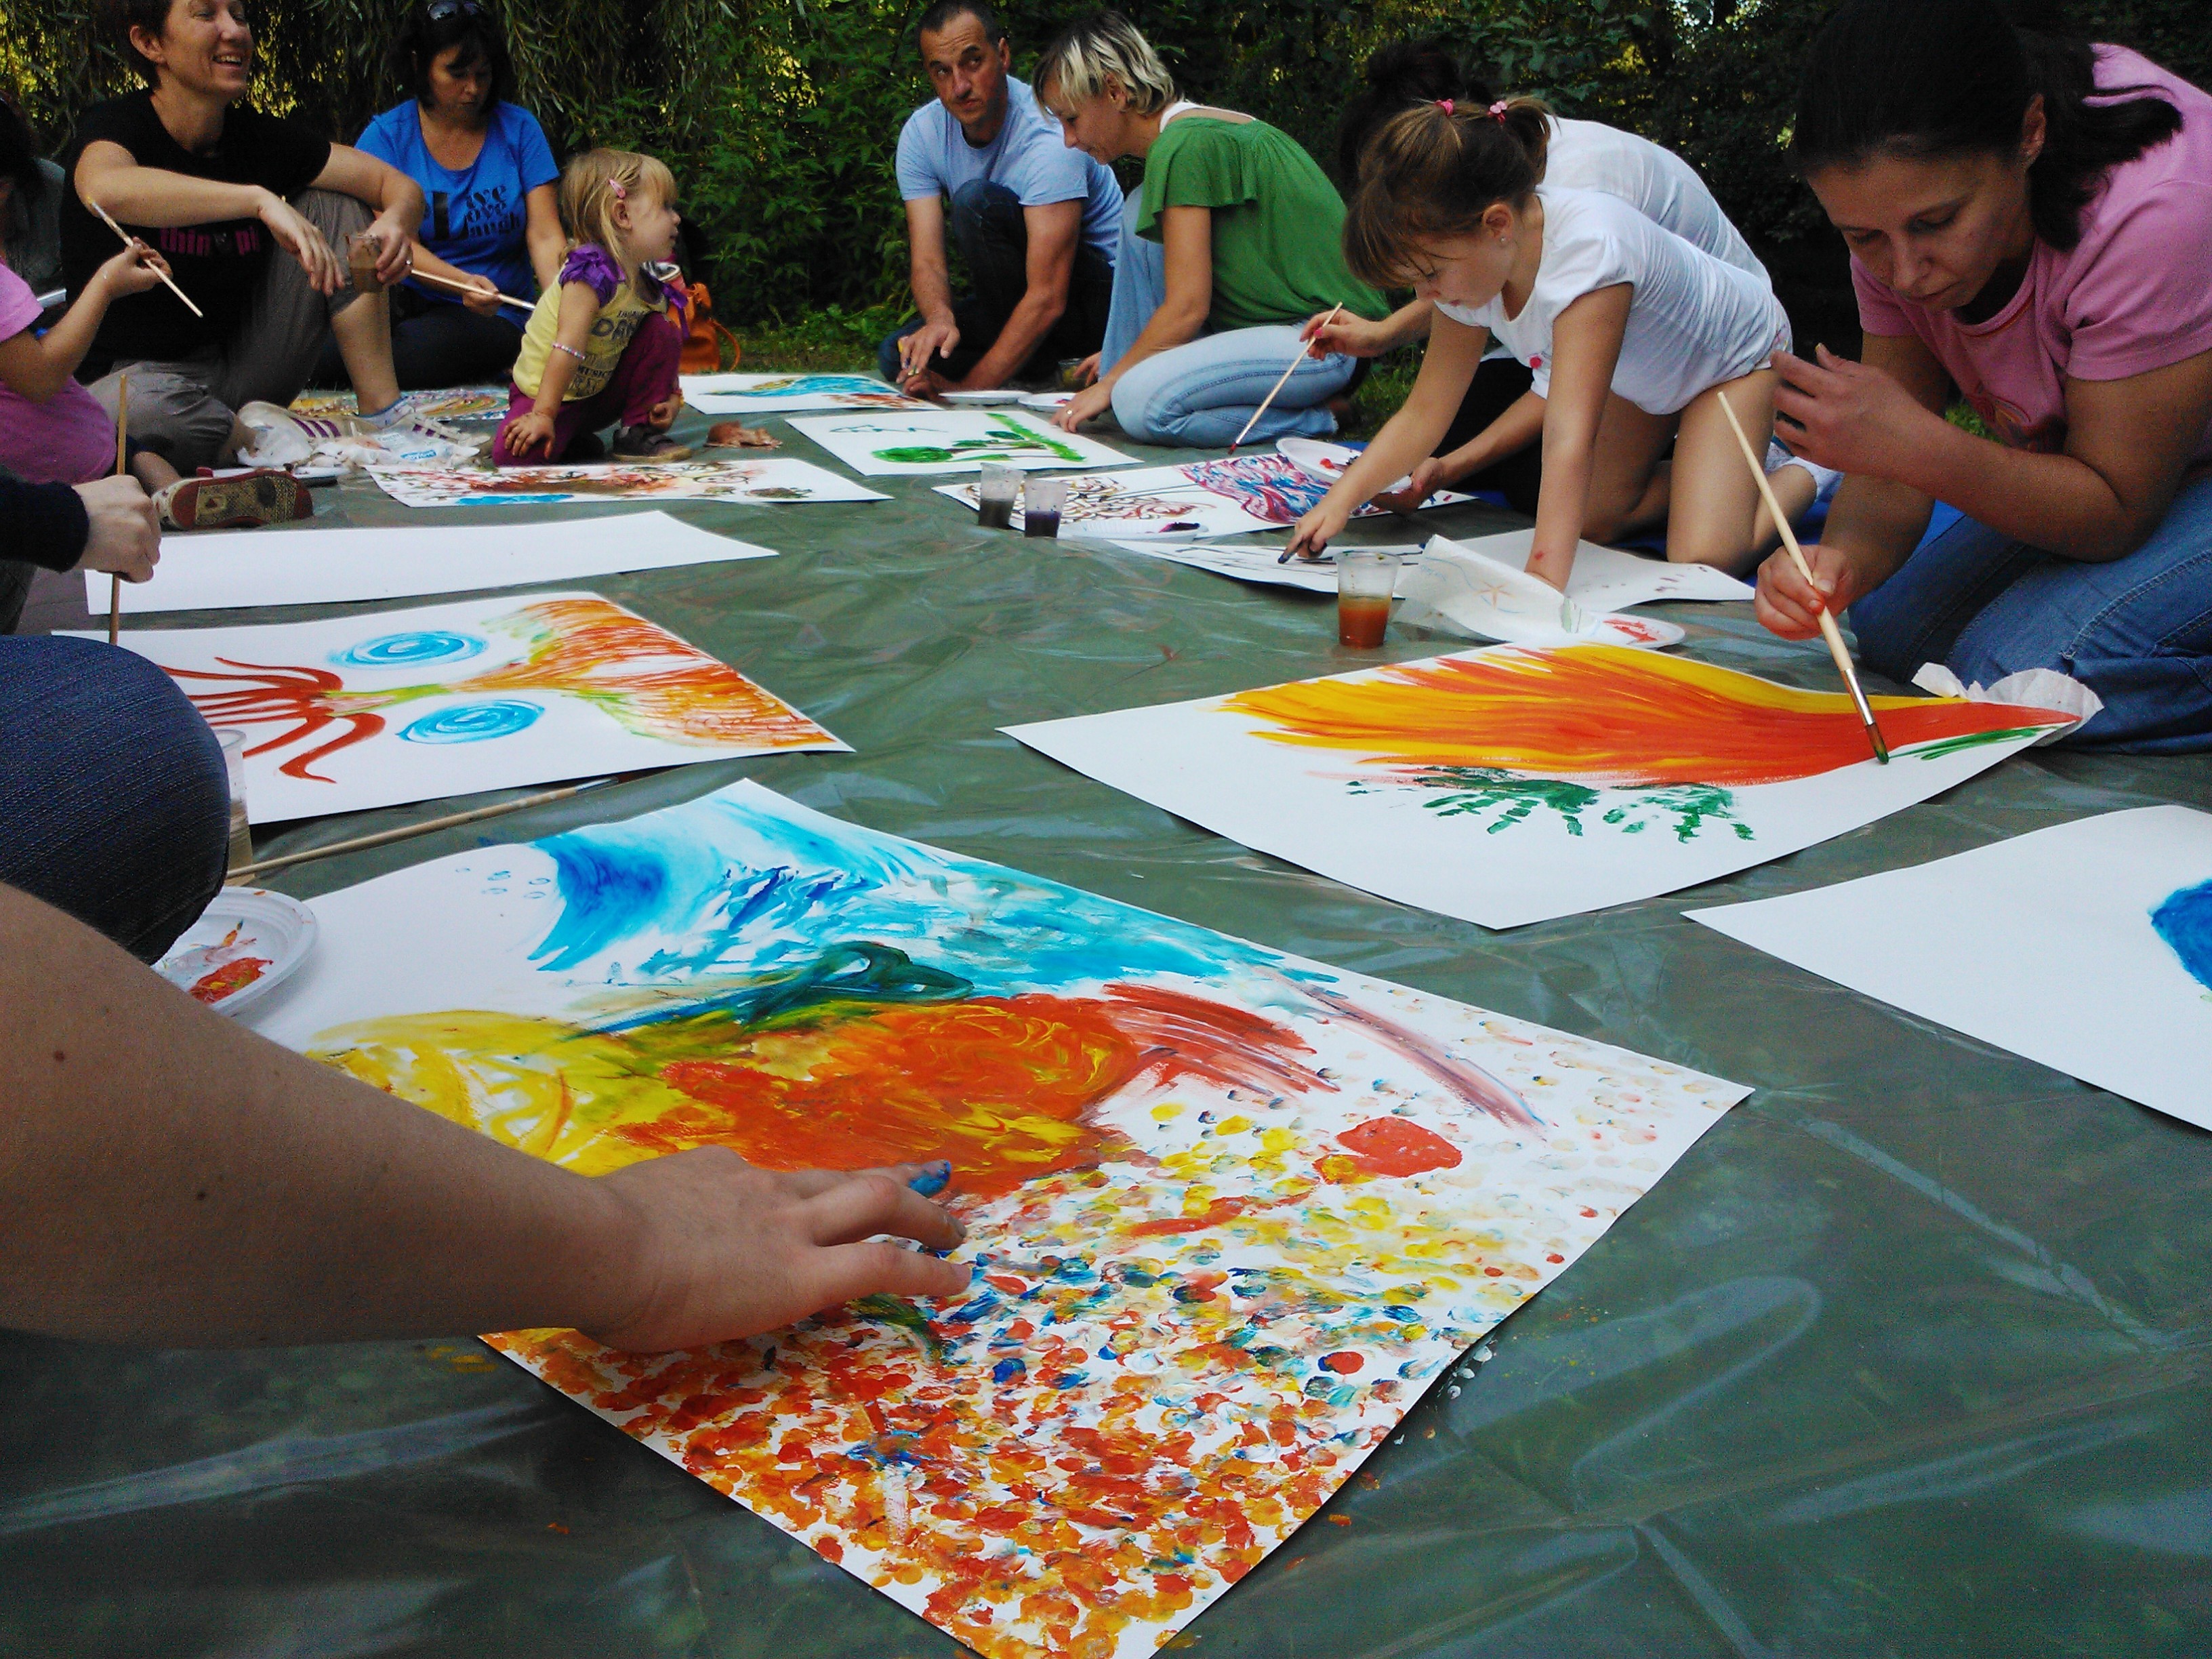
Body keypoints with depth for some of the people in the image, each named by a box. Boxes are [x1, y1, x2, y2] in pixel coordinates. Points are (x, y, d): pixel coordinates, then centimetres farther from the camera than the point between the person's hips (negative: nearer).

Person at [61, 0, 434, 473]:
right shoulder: (117, 125, -13)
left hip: (241, 365, 5)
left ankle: (385, 417, -11)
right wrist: (260, 200, -49)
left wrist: (395, 221, -27)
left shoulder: (258, 137, 1)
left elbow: (398, 184, -2)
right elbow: (105, 190, -39)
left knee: (336, 206, -4)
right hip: (138, 373, -5)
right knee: (145, 412, -42)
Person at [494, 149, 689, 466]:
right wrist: (544, 415, -35)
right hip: (546, 393, -7)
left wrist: (671, 396, -11)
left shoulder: (653, 281, -3)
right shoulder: (592, 272, -28)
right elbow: (568, 347, -33)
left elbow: (663, 355, 7)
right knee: (514, 454, -31)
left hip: (604, 391, 7)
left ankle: (639, 431, -2)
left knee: (663, 329, -9)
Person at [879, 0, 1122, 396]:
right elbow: (927, 259, -13)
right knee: (899, 357, -15)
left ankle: (1037, 366, -14)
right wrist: (940, 318, -38)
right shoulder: (921, 134, -6)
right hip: (1017, 295, 6)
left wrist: (967, 388, -39)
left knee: (976, 200, -27)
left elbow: (1048, 299, -33)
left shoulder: (1048, 135, -26)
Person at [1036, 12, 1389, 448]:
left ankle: (1318, 420, -10)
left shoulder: (1183, 145, -17)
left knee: (1141, 403, -28)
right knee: (1141, 214, 5)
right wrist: (1121, 357, 29)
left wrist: (1111, 382, -6)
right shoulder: (1202, 129, 14)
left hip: (1328, 343, -10)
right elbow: (1193, 293, 24)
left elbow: (1186, 307, -18)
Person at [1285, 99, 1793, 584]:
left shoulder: (1588, 247, -44)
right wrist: (1340, 500, -25)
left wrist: (1542, 583, -56)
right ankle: (1694, 472, 25)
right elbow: (1424, 412, -13)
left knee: (1702, 561, -20)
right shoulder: (1472, 261, -20)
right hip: (1645, 380, 7)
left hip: (1738, 353, -7)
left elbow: (1570, 437, -50)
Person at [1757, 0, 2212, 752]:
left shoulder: (2152, 208, -33)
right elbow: (1897, 462, -13)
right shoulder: (1896, 208, -14)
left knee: (2029, 669, -24)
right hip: (2099, 466, 6)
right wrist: (1842, 560, -35)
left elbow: (2118, 509, -27)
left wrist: (1920, 446, -40)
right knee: (1893, 630, -4)